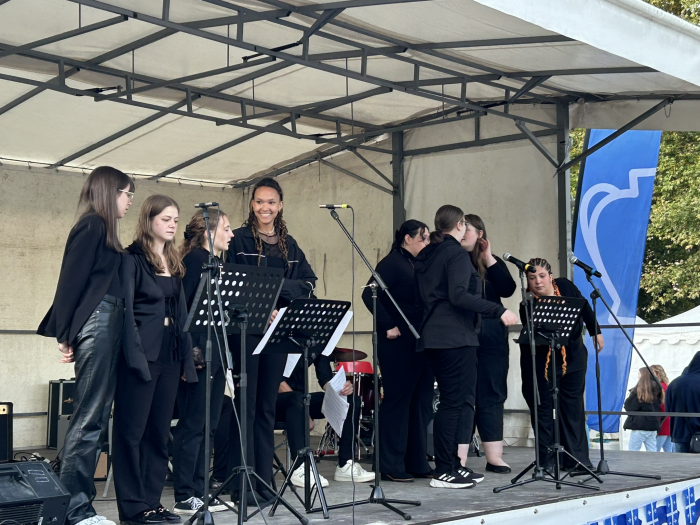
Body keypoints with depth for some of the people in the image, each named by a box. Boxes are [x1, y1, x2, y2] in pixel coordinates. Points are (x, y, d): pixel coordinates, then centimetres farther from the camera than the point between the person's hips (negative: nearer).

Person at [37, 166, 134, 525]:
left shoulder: (103, 230, 22)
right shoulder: (92, 226, -6)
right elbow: (71, 279, -12)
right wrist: (65, 335, -14)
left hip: (108, 325, 9)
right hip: (96, 324, -9)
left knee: (95, 418, 8)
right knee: (89, 418, -9)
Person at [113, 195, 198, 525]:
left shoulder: (174, 264, 17)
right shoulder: (133, 259, -4)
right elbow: (126, 309, -11)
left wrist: (186, 358, 11)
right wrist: (135, 355, -19)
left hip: (170, 355, 7)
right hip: (141, 355, -7)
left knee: (159, 432, 9)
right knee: (132, 431, -2)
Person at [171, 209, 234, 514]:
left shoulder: (216, 263, 18)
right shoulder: (195, 259, -8)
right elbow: (182, 305, -16)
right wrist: (191, 352, -22)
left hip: (215, 353, 9)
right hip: (198, 354, -9)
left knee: (208, 426, 11)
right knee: (193, 425, -6)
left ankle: (198, 492, 16)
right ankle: (184, 497, -1)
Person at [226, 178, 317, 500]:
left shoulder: (289, 245, 16)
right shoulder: (239, 240, 1)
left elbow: (308, 283, 7)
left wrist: (279, 285, -12)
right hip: (247, 329, -5)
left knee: (267, 406, 8)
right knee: (246, 405, -6)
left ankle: (263, 479, 13)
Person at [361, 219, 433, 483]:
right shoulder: (392, 263, -8)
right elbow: (369, 294, -18)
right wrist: (388, 326, -20)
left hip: (421, 344, 8)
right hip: (399, 343, -8)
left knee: (421, 402, 11)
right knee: (397, 401, -3)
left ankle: (418, 462, 18)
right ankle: (391, 466, 4)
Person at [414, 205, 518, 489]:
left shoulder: (425, 255, 16)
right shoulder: (456, 253, -10)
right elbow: (458, 295, -22)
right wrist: (499, 311, -23)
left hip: (432, 337, 9)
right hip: (455, 337, -9)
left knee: (452, 400, 14)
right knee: (456, 402, -5)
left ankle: (451, 465, 17)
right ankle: (444, 471, -5)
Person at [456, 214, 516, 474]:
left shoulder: (494, 263, 13)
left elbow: (508, 289, -3)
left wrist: (488, 260, -8)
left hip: (491, 339, 3)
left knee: (492, 396, 7)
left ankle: (494, 456, 13)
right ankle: (458, 460, -3)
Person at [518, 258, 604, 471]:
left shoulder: (565, 286, -12)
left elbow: (584, 308, 5)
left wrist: (596, 332, 16)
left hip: (573, 357, 3)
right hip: (540, 360, -3)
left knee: (573, 405, 5)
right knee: (543, 407, -2)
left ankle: (577, 459, 10)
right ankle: (546, 460, 6)